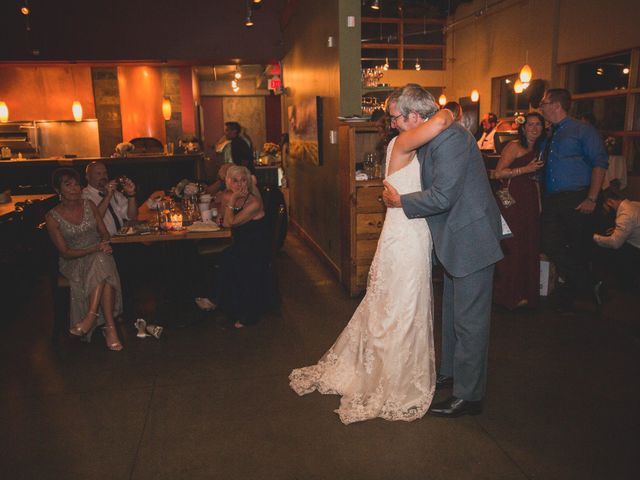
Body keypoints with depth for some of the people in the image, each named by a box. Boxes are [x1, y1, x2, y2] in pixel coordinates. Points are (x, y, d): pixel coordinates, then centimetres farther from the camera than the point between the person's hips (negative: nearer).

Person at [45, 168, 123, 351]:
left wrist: (104, 244, -16)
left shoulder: (89, 205, 4)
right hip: (74, 262, -3)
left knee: (102, 262, -36)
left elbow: (104, 233, 9)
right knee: (104, 270, -35)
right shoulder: (53, 217, -7)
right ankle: (110, 327, -35)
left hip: (99, 255, 3)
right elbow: (65, 252, -9)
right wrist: (94, 249, -23)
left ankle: (91, 315, -34)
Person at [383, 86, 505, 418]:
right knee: (452, 312, 22)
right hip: (456, 238, 10)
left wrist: (400, 201, -14)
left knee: (469, 321, 0)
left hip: (471, 238, -10)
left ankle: (468, 396, 14)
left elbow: (442, 197, -27)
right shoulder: (432, 138, 8)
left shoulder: (449, 139, -23)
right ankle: (450, 373, 39)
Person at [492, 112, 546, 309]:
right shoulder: (514, 146, -6)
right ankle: (510, 295, 8)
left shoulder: (537, 150, 19)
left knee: (529, 247, 7)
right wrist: (526, 169, -18)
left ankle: (525, 293, 18)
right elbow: (498, 173, -16)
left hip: (530, 203, 8)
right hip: (512, 201, -8)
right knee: (512, 247, -4)